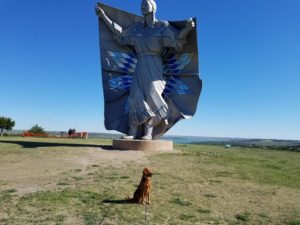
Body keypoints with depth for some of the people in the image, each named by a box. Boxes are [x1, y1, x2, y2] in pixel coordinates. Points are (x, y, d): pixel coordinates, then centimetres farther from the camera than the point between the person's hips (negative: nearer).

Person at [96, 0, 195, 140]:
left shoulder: (162, 26, 7)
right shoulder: (137, 27, 19)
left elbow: (177, 38, -3)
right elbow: (120, 34, 23)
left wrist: (187, 28, -24)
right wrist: (104, 17, 24)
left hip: (154, 67, -4)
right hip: (140, 67, 4)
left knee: (151, 96, -17)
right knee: (136, 96, -10)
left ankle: (148, 132, -12)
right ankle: (132, 131, -10)